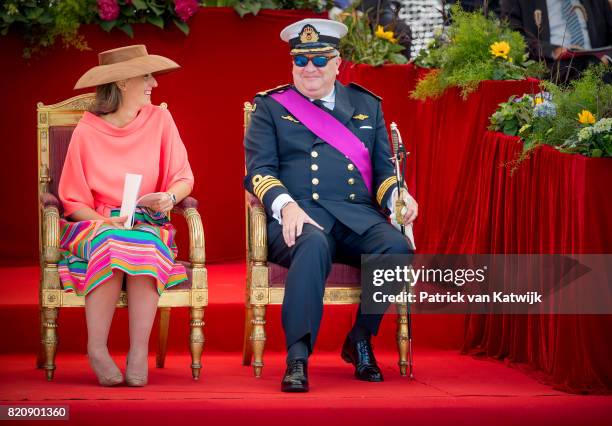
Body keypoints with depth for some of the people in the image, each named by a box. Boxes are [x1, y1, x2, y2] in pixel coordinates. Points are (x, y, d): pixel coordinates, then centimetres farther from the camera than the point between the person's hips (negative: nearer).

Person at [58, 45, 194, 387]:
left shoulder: (159, 120, 4)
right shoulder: (87, 131, 0)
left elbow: (184, 179, 4)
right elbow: (74, 201, 1)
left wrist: (170, 197, -19)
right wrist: (107, 222, -16)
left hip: (149, 227, 1)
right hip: (97, 226, -1)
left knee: (144, 246, -34)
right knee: (112, 246, -35)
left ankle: (140, 352, -33)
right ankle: (97, 350, -31)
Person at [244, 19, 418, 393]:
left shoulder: (367, 105, 22)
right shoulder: (270, 107, 14)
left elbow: (384, 168, 20)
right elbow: (259, 170, 3)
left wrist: (398, 194, -4)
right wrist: (286, 206, -18)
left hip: (358, 214, 3)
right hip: (299, 216, -3)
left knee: (397, 247, -30)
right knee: (313, 244, -39)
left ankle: (360, 340, -9)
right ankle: (298, 357, -40)